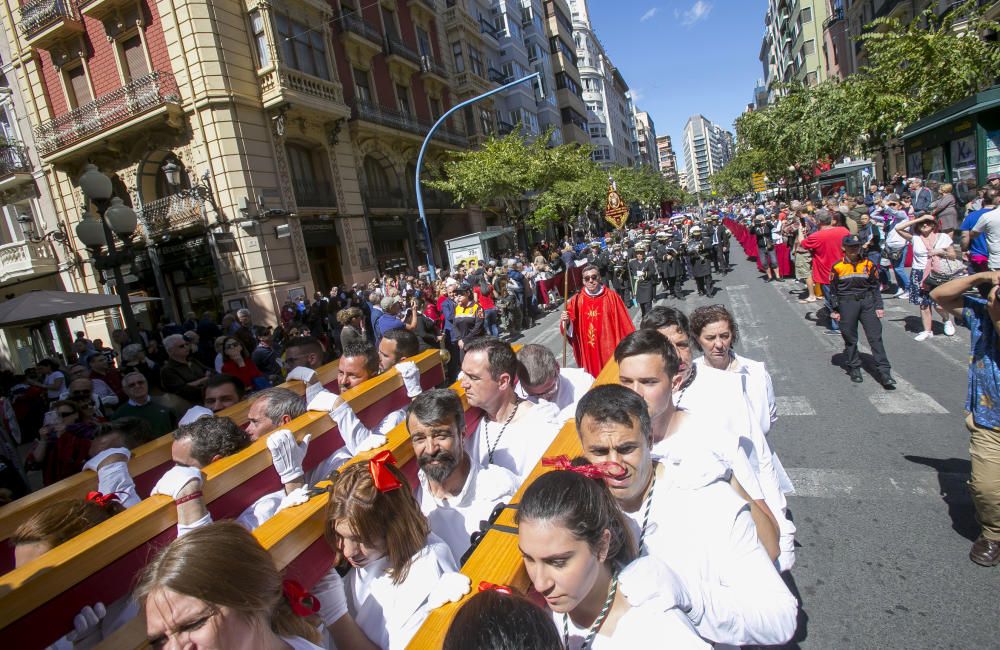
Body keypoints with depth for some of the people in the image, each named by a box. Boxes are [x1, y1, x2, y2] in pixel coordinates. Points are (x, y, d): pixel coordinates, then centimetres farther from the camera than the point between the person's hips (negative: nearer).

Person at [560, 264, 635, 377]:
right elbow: (570, 328, 1)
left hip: (609, 349, -1)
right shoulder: (576, 300, 1)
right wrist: (565, 322, -20)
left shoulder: (612, 297, -3)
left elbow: (625, 324, -2)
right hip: (588, 352, 1)